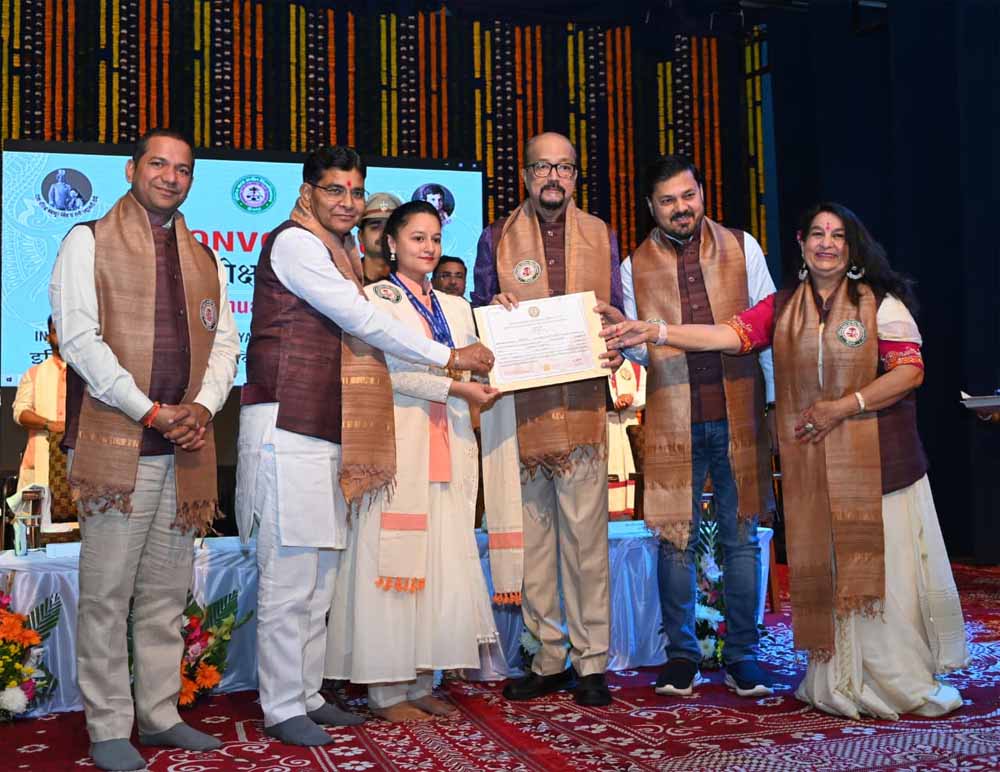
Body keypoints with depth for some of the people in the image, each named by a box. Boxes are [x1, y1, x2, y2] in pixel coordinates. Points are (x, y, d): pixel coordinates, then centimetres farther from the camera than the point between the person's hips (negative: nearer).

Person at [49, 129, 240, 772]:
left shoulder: (205, 259, 18)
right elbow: (79, 337, -7)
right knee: (107, 593, -1)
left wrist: (204, 407, -6)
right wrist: (150, 411, -14)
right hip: (115, 445, -5)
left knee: (167, 593, 10)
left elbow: (225, 343, 14)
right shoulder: (89, 242, 3)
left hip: (187, 447, 5)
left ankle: (160, 716, 20)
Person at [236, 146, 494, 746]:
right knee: (290, 578, -5)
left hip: (326, 432, 9)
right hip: (287, 429, -9)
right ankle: (282, 709, 4)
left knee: (320, 577, 12)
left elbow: (358, 337, 19)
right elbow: (362, 320, -13)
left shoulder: (340, 253, 21)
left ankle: (308, 695, 21)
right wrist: (448, 356, -8)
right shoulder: (295, 242, -8)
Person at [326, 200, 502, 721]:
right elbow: (389, 368, -11)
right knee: (394, 561, -5)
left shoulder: (456, 307, 21)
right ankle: (386, 690, 3)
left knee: (442, 564, 4)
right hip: (398, 443, -6)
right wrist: (455, 387, -15)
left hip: (448, 447, 6)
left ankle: (421, 682, 12)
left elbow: (475, 365, 16)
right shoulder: (374, 298, 2)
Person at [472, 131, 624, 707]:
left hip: (582, 403, 0)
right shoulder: (497, 238, 11)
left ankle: (591, 662, 6)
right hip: (519, 402, 0)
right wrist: (495, 308, -9)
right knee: (529, 533, 3)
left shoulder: (601, 235, 14)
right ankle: (547, 658, 14)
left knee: (585, 530, -3)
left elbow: (615, 312, 16)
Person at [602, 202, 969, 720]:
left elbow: (910, 370, -7)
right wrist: (653, 332, -13)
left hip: (877, 460, -3)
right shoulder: (782, 308, 10)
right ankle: (844, 682, 16)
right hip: (811, 462, 3)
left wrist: (845, 405, -15)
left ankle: (906, 680, 15)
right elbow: (729, 336, -3)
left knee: (882, 562, -1)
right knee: (823, 565, 5)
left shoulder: (880, 302, 0)